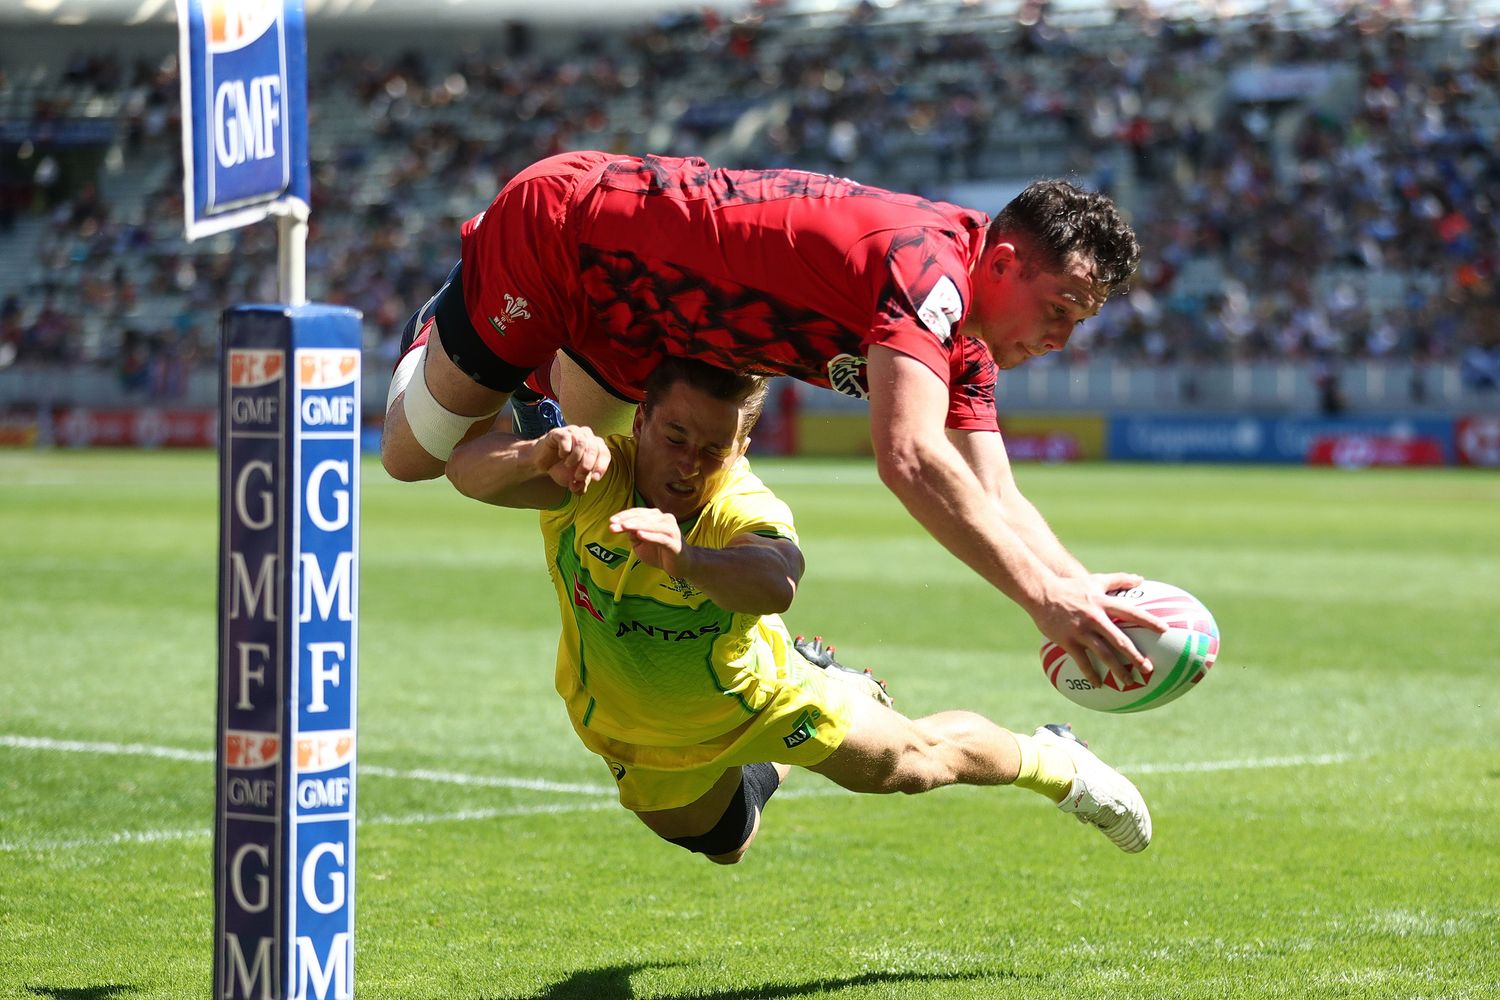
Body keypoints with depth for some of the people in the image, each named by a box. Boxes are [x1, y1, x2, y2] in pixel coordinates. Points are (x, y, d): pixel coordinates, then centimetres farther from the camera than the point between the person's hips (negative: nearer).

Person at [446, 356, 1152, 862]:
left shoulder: (746, 511, -39)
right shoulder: (593, 478, -34)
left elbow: (776, 581, -65)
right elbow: (468, 469, -51)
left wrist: (683, 559, -85)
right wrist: (537, 454, -73)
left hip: (759, 697, -3)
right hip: (641, 743, 3)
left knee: (913, 760, 14)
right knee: (722, 845, 29)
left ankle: (1053, 763, 45)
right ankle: (768, 768, 62)